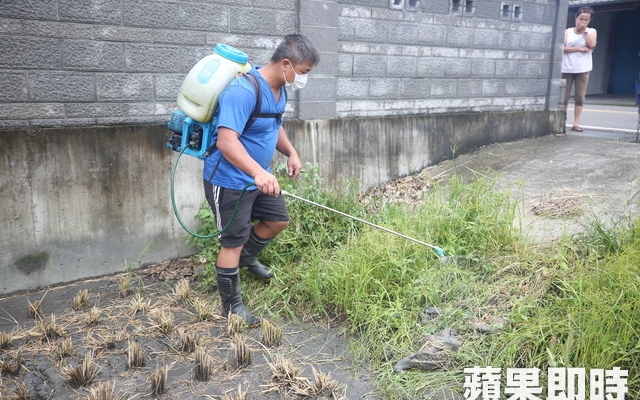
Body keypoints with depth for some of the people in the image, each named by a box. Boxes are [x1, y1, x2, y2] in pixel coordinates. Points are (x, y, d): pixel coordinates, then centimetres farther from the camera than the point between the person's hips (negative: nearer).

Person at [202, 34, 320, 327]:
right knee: (233, 242, 1)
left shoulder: (279, 88, 2)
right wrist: (259, 173, -48)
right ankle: (231, 305, 18)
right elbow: (226, 141, -36)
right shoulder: (243, 91, -29)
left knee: (278, 220, 20)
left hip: (258, 177, 9)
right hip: (229, 180, -9)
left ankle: (248, 258, 46)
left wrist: (291, 152, 1)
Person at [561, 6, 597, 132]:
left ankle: (576, 123, 3)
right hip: (567, 68, -1)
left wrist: (584, 30, -8)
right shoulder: (568, 31, 4)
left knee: (580, 97, 0)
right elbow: (562, 48, -7)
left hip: (583, 69, 1)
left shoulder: (591, 31, 8)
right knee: (564, 96, 0)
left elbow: (592, 45, -10)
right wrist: (579, 48, -13)